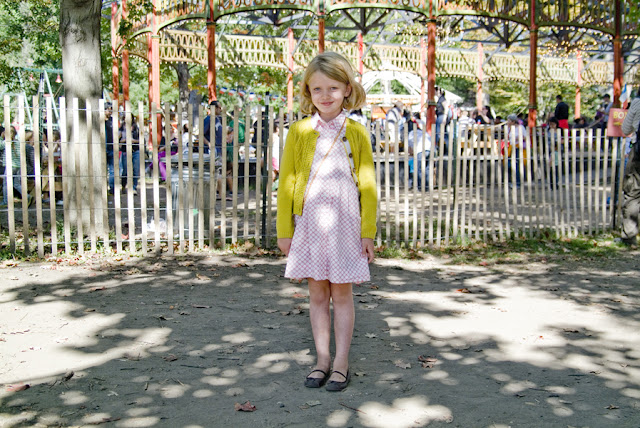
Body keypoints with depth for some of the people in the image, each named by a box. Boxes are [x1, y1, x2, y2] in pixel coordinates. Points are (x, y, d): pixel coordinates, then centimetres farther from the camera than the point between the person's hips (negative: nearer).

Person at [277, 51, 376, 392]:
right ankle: (322, 358, 22)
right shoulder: (299, 131, 2)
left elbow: (367, 184, 1)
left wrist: (367, 232, -2)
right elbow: (286, 182, 4)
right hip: (309, 221, 1)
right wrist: (284, 230, 3)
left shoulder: (356, 133, 0)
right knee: (317, 293, 10)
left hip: (344, 223, -1)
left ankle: (341, 362, 17)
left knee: (341, 293, 6)